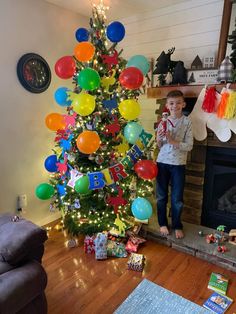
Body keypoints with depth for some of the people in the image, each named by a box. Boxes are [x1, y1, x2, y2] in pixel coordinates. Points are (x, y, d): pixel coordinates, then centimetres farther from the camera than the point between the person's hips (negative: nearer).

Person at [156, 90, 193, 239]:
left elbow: (189, 146, -9)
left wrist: (173, 141, -21)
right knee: (162, 196, 12)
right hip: (162, 162, 2)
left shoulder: (187, 122, -4)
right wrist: (159, 139, -17)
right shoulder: (163, 122, 2)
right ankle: (163, 223, 31)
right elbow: (159, 146, 4)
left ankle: (177, 225, 29)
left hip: (178, 164, -2)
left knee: (177, 198, 9)